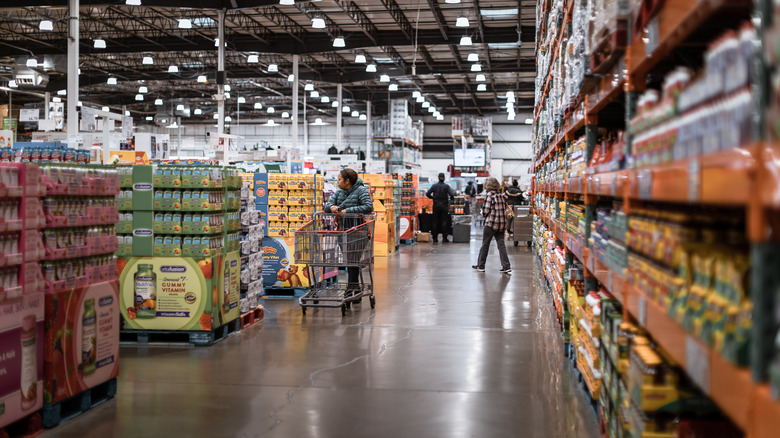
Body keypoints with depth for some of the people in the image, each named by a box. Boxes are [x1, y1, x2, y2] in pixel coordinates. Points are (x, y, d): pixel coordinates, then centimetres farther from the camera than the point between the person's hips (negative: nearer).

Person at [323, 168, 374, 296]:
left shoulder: (361, 191, -7)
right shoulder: (339, 192, 14)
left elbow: (369, 207, -19)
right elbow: (327, 206, 11)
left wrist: (348, 210, -20)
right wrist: (331, 207, -15)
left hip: (356, 228, -7)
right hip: (343, 228, 7)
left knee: (353, 257, -10)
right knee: (348, 258, 10)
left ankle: (352, 287, -7)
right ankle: (354, 286, 18)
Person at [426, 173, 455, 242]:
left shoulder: (434, 186, -1)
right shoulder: (446, 186, -5)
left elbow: (427, 194, -3)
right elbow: (452, 194, -14)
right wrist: (452, 199, 8)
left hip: (436, 205, 1)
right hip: (444, 205, -1)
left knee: (435, 222, 6)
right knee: (444, 222, 2)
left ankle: (435, 238, 6)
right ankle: (444, 238, 0)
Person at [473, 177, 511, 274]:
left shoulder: (490, 195, -10)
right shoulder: (502, 196, 8)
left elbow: (486, 211, -12)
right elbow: (505, 209, 11)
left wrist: (484, 214, 8)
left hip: (491, 223, -5)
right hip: (502, 223, 5)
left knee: (485, 244, 6)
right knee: (501, 245, 5)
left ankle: (480, 265, 14)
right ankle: (506, 267, -2)